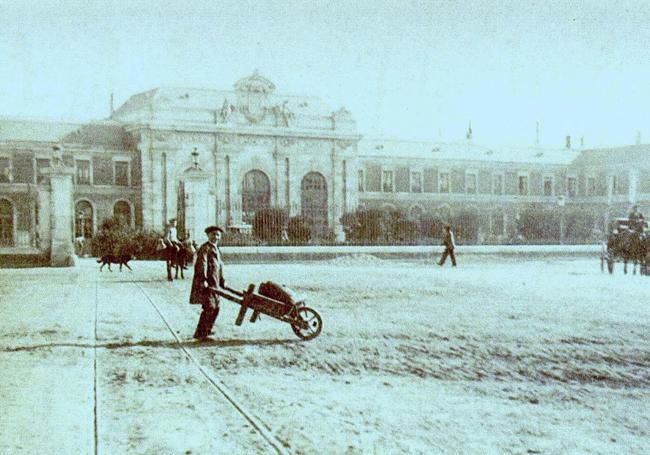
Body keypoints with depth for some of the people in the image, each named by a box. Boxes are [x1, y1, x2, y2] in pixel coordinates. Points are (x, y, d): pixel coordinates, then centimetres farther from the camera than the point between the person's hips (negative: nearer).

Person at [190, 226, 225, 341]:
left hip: (214, 284, 10)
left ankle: (207, 330, 25)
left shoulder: (216, 249, 22)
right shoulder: (205, 248, -9)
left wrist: (222, 282, 23)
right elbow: (201, 265, -19)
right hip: (206, 284, -10)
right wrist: (203, 280, -28)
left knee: (215, 308, 12)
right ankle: (200, 334, -7)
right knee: (209, 308, -13)